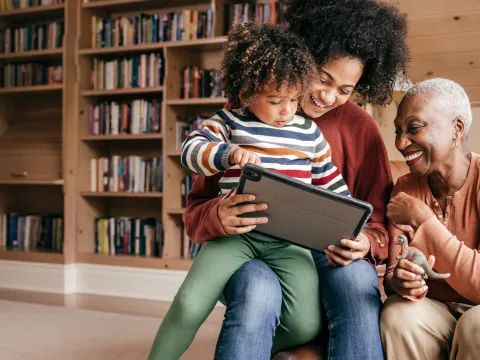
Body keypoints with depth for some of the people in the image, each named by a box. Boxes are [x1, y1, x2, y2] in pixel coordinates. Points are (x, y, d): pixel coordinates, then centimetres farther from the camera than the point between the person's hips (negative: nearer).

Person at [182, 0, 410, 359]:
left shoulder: (360, 126, 3)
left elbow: (379, 220, 7)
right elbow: (195, 213, 0)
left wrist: (367, 244, -17)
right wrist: (219, 216, -25)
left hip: (330, 260, 2)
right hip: (254, 255, -1)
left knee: (356, 278, -33)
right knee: (258, 290, -36)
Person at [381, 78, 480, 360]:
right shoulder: (405, 188, -2)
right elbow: (391, 274, -3)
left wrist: (422, 218, -23)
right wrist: (397, 281, -27)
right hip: (432, 308, 3)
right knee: (398, 316, -27)